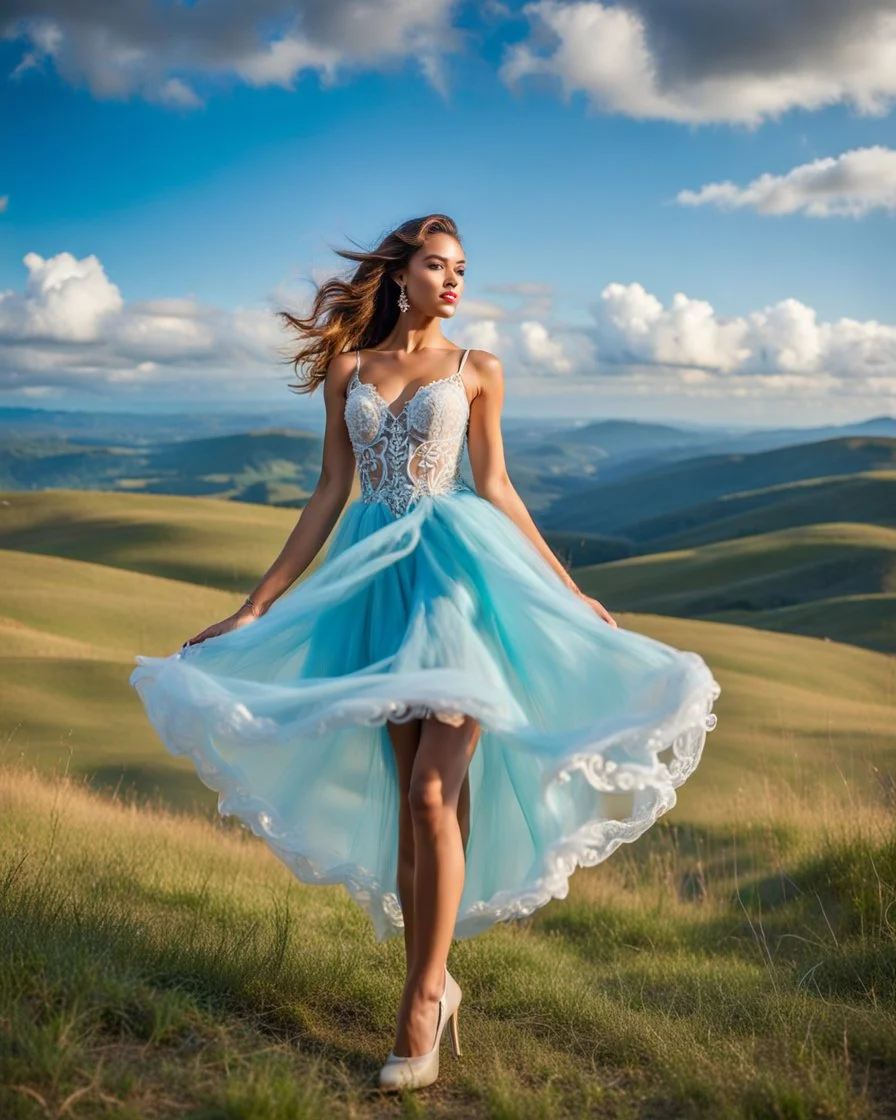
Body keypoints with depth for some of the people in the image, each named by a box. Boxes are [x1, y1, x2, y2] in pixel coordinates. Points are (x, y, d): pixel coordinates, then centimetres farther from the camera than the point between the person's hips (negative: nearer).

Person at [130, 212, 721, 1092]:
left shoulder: (476, 370, 8)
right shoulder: (348, 369, 11)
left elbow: (494, 488, 10)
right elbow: (330, 495, 10)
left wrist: (569, 593, 8)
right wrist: (255, 606, 7)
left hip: (458, 568, -2)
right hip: (379, 581, 2)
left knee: (433, 795, -11)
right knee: (407, 800, 5)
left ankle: (421, 997, 0)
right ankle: (433, 986, 16)